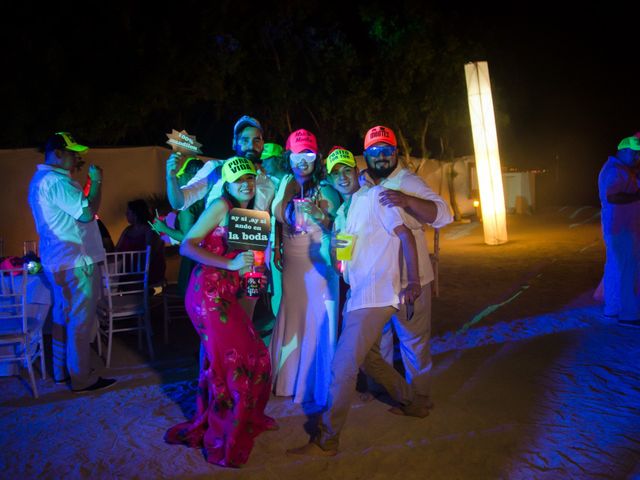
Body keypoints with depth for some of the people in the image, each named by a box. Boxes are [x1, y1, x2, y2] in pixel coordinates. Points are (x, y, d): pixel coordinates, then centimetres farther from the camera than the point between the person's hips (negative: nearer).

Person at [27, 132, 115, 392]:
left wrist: (89, 184, 12)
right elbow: (87, 213, -23)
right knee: (80, 321, -2)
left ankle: (62, 370, 29)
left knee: (63, 317, 18)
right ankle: (82, 378, 7)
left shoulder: (41, 179, 16)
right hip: (75, 263, -11)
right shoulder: (55, 181, -19)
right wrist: (96, 181, -13)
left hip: (59, 261, 11)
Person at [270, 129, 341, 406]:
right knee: (290, 320, 9)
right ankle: (289, 380, 26)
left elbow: (337, 227, -10)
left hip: (318, 265, -4)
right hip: (290, 265, 4)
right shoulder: (284, 187, 6)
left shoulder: (325, 190, -6)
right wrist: (275, 249, 7)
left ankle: (318, 386, 16)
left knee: (317, 323, 1)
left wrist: (319, 216, -27)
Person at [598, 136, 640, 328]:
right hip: (621, 228, -11)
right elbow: (612, 197, -31)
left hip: (620, 227, 11)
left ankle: (613, 307, 23)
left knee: (616, 267, 15)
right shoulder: (614, 171, -18)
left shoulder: (622, 170, 17)